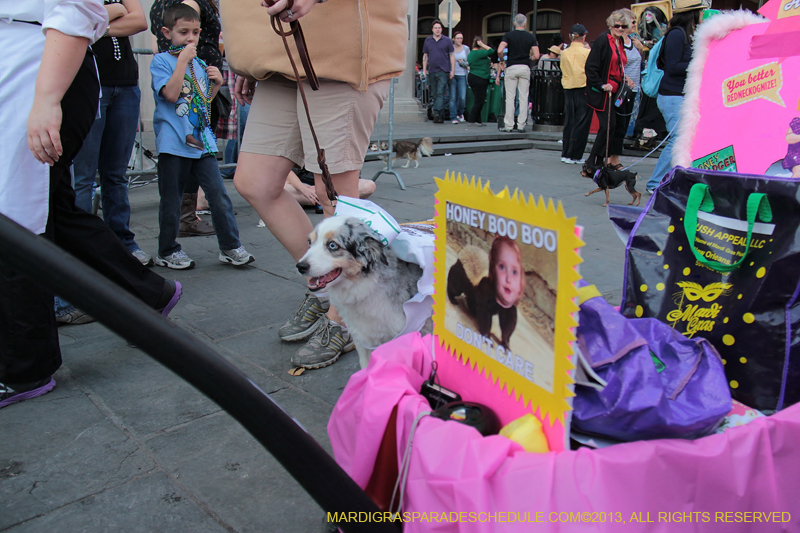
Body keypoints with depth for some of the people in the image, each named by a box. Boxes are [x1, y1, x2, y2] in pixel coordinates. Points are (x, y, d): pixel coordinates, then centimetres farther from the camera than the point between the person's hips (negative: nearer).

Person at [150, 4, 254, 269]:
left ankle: (230, 247, 8)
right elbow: (171, 94, -18)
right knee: (171, 200, 4)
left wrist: (216, 84, 5)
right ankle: (167, 251, 18)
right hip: (173, 143, -4)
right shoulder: (161, 61, -1)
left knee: (219, 195, -1)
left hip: (202, 140, 4)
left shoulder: (200, 64, 15)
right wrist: (182, 61, -16)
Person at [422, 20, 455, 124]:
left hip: (443, 71, -4)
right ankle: (440, 116, 12)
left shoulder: (447, 40, 5)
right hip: (431, 71, 4)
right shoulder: (427, 41, 11)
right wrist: (424, 70, 8)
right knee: (434, 94, 5)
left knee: (440, 93, -14)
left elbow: (452, 56, 5)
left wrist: (453, 70, -2)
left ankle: (436, 113, -22)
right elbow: (425, 56, 15)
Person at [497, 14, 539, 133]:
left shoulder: (508, 35, -1)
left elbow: (500, 51, -15)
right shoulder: (531, 37, 4)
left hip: (511, 68, -1)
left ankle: (508, 125, 0)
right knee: (523, 97, 4)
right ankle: (521, 125, 3)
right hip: (525, 68, 1)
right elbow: (536, 56, -3)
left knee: (510, 97, 1)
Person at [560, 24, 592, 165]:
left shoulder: (564, 53, 3)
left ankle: (565, 153, 12)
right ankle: (574, 156, 0)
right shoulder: (587, 53, -9)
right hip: (583, 90, -4)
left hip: (568, 91, 5)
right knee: (581, 124, 0)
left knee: (569, 122, 11)